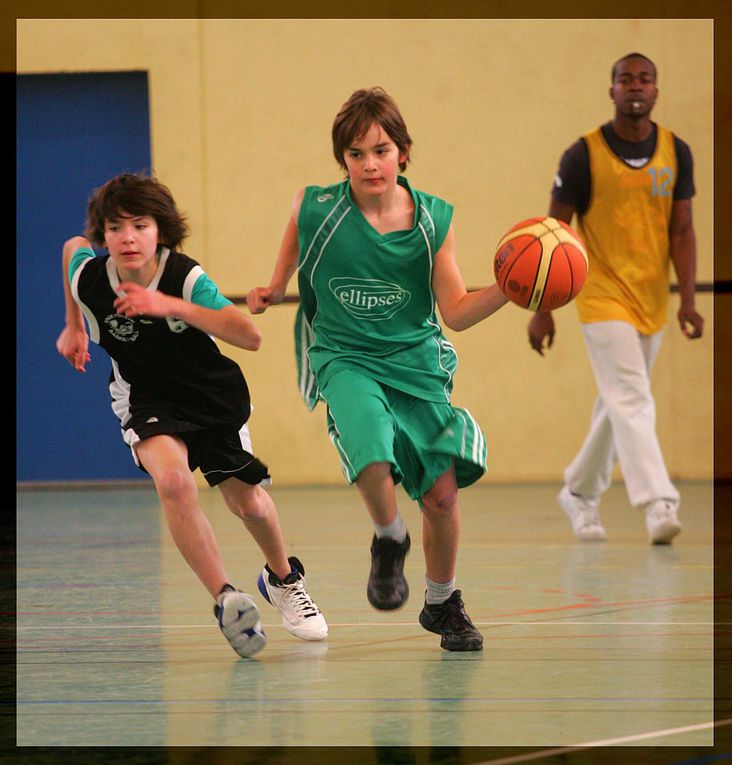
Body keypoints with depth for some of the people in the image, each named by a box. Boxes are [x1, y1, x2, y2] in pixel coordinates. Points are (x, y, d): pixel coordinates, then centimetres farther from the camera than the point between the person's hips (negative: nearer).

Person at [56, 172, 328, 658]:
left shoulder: (186, 277, -29)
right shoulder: (88, 275, -20)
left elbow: (251, 336, -38)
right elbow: (73, 246, 7)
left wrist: (172, 306, -45)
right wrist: (73, 327, 14)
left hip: (214, 395, 0)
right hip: (147, 400, 0)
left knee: (248, 503, 10)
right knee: (173, 480, -30)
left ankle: (284, 579, 43)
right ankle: (225, 598, -24)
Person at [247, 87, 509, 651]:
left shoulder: (434, 220, -7)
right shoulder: (314, 209, -10)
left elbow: (455, 311, -5)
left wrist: (506, 292, -19)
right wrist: (273, 293, 9)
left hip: (415, 359, 2)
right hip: (344, 357, -2)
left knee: (442, 491, -6)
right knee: (374, 460, -31)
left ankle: (442, 603, 22)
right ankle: (389, 542, 4)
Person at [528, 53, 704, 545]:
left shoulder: (675, 153, 2)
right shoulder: (585, 155, -9)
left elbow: (681, 231, 2)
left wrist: (688, 300, -9)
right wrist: (543, 310, -7)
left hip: (652, 301, 5)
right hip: (604, 297, -5)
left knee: (618, 404, 15)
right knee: (633, 402, -16)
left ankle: (580, 493, 32)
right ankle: (659, 505, -25)